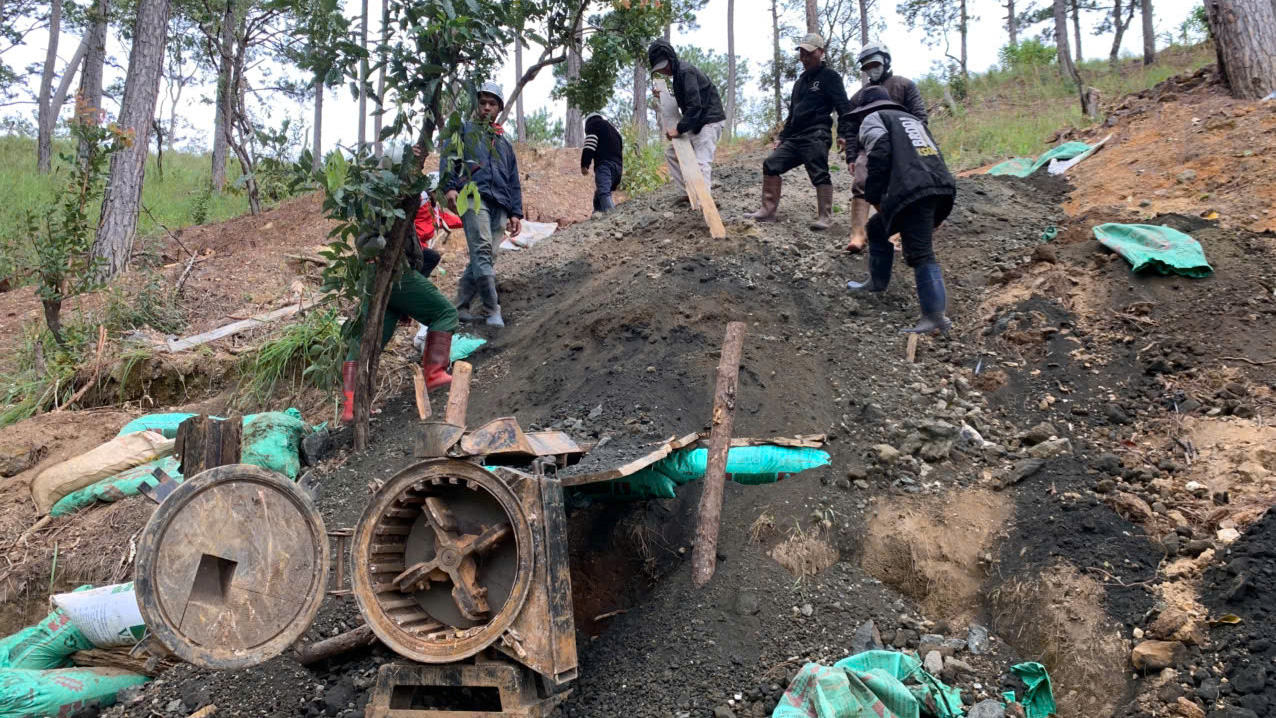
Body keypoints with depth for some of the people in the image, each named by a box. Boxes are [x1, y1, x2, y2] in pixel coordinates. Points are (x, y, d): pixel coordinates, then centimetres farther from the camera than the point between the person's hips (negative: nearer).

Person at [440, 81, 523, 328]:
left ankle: (460, 306, 5)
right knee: (482, 251, -21)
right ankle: (493, 311, -25)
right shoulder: (464, 130, 17)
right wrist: (449, 186, -17)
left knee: (485, 257, -3)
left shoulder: (504, 143, 32)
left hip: (500, 205, 6)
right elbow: (447, 157, 1)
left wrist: (516, 212, 17)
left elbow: (514, 181, 29)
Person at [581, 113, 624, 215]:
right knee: (598, 197, 14)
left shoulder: (593, 123, 15)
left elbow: (590, 144, -4)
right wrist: (617, 180, 31)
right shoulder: (613, 128, 37)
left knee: (603, 193, -25)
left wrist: (584, 164, -10)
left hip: (604, 163, -8)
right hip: (617, 166, 8)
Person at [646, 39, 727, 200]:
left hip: (710, 121, -10)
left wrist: (679, 129, -27)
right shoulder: (678, 72, 11)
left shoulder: (686, 71, -18)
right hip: (696, 123, 10)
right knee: (671, 151, 12)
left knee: (701, 163, -18)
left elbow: (694, 105, -27)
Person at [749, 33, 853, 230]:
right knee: (771, 164, -1)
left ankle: (824, 217, -9)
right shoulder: (800, 81, 25)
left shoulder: (829, 76, 0)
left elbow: (844, 107, -8)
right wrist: (782, 137, 23)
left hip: (816, 137, -8)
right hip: (795, 137, 8)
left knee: (820, 174, -14)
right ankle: (768, 211, 0)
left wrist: (843, 133, -19)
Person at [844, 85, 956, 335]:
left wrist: (873, 196, 1)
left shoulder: (872, 118, 13)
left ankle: (936, 316, -15)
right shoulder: (912, 119, 35)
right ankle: (877, 283, 37)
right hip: (943, 186, 8)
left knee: (920, 253, -10)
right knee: (878, 228, 24)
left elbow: (879, 154, -7)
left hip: (912, 192, -8)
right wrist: (938, 214, 25)